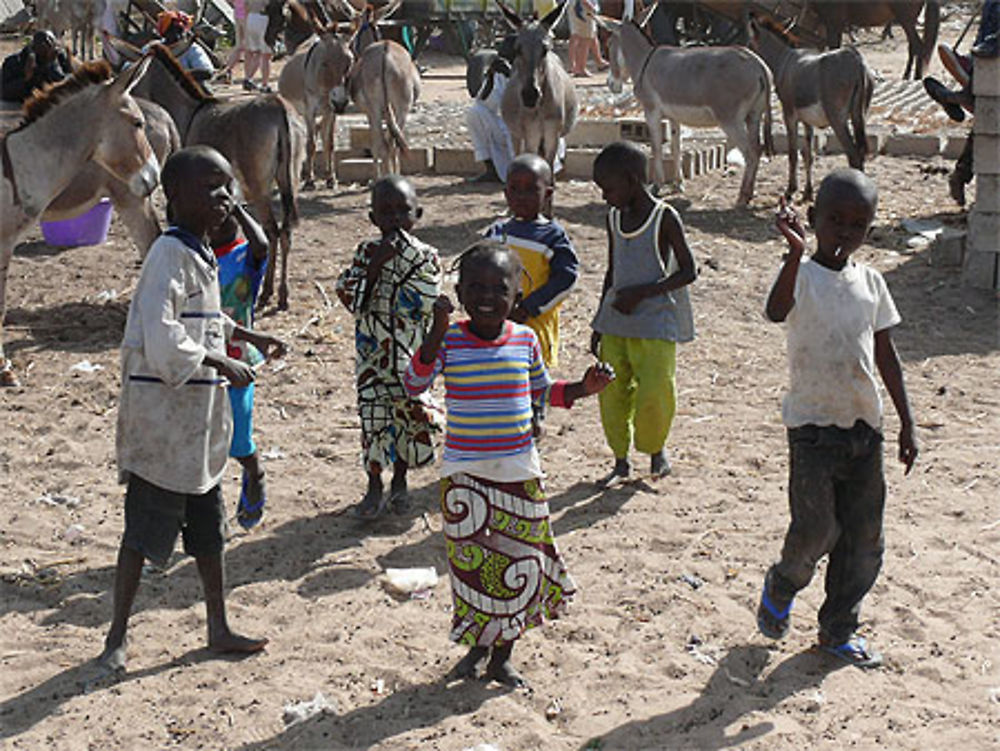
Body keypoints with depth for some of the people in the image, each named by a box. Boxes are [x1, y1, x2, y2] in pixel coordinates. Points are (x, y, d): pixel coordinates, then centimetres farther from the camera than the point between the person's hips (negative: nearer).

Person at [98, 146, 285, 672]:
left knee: (207, 527, 16)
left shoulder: (200, 254, 10)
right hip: (162, 416, -9)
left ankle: (219, 629, 28)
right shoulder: (170, 254, -19)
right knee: (145, 528, 1)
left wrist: (249, 337, 27)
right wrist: (222, 364, -20)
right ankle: (116, 637, 14)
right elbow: (162, 337, -28)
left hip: (198, 416, 9)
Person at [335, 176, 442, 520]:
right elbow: (350, 297, -12)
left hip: (411, 356, 0)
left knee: (412, 415, 9)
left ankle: (400, 481, 30)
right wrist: (375, 263, -21)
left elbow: (423, 302, -18)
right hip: (373, 355, 0)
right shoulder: (367, 252, -2)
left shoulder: (426, 256, -5)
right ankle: (375, 487, 17)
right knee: (374, 417, 2)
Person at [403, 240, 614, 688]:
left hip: (518, 470, 2)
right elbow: (414, 386, -19)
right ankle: (477, 645, 28)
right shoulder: (449, 341, -8)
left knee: (517, 559, 7)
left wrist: (584, 388, -2)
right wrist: (437, 334, -29)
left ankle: (503, 655, 24)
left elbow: (544, 392, 14)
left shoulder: (526, 341, 0)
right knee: (471, 559, 4)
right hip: (464, 471, -2)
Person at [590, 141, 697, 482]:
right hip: (616, 322, 5)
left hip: (655, 324, -5)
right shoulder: (614, 217, 8)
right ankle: (620, 460, 19)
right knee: (612, 393, 5)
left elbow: (688, 272, -10)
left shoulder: (665, 218, -10)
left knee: (654, 393, -7)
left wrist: (641, 293, -18)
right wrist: (599, 324, 15)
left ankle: (655, 448, 20)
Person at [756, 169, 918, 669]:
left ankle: (837, 628, 25)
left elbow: (886, 355, 14)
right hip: (812, 425, -5)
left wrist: (906, 422, 12)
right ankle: (781, 587, 24)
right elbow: (776, 312, -32)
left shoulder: (871, 281, 7)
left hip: (864, 426, 5)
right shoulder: (801, 274, -8)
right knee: (815, 530, -8)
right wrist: (796, 251, -45)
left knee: (864, 540, 8)